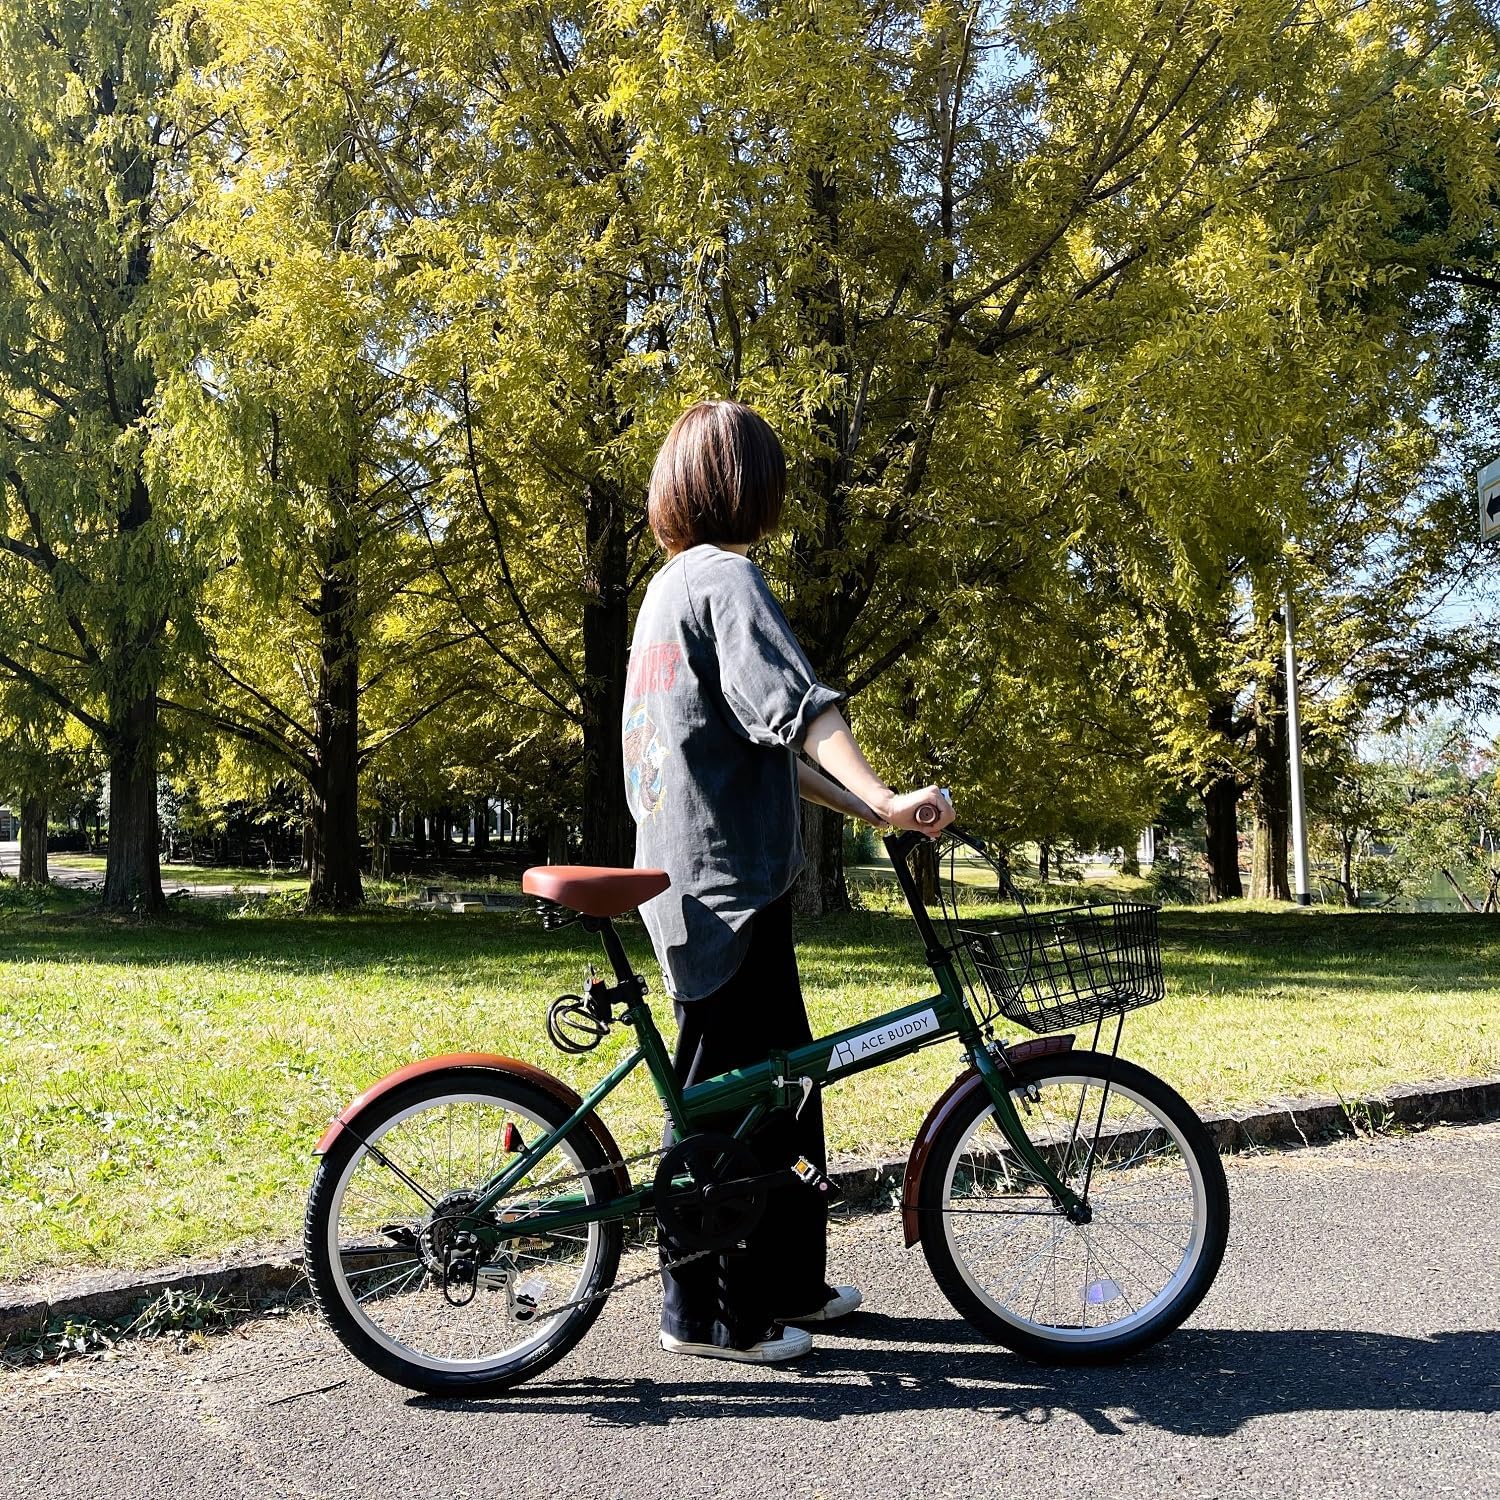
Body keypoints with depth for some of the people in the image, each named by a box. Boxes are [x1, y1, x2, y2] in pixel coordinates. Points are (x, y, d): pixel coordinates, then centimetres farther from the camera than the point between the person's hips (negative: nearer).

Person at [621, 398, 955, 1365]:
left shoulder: (672, 586, 20)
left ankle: (788, 1279, 29)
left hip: (699, 872, 10)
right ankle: (706, 1313, 12)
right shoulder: (726, 578, -10)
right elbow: (795, 701, -28)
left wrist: (861, 807, 17)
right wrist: (883, 796, -39)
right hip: (727, 881, -10)